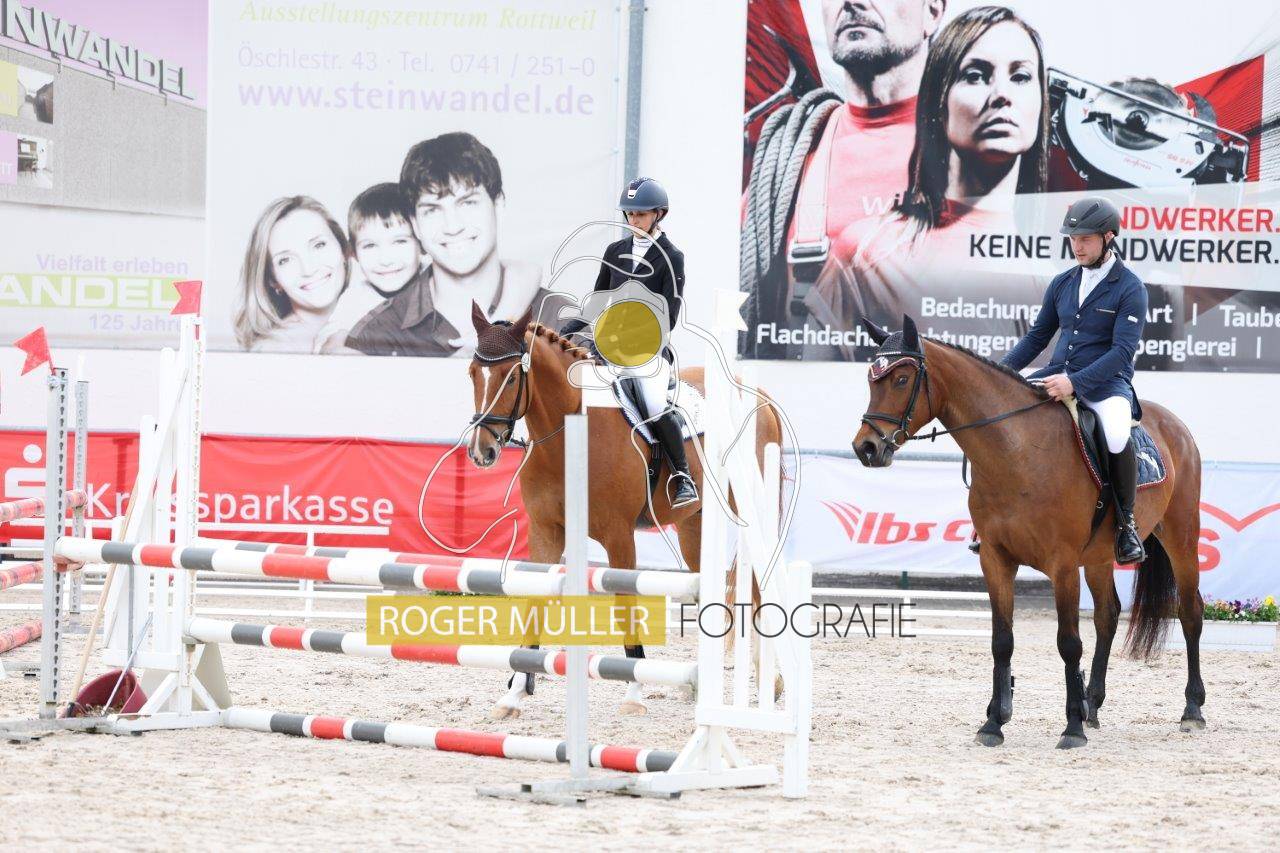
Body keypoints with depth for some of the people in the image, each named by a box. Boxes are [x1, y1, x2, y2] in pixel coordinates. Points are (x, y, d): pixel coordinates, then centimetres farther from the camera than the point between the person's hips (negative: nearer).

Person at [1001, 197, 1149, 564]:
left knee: (1117, 436, -37)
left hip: (1106, 382, -6)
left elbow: (1122, 350, -16)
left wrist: (1075, 382, -27)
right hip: (1057, 376, 6)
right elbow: (1037, 336, 20)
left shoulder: (1130, 288, -7)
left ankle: (1125, 522, -15)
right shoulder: (1063, 283, 12)